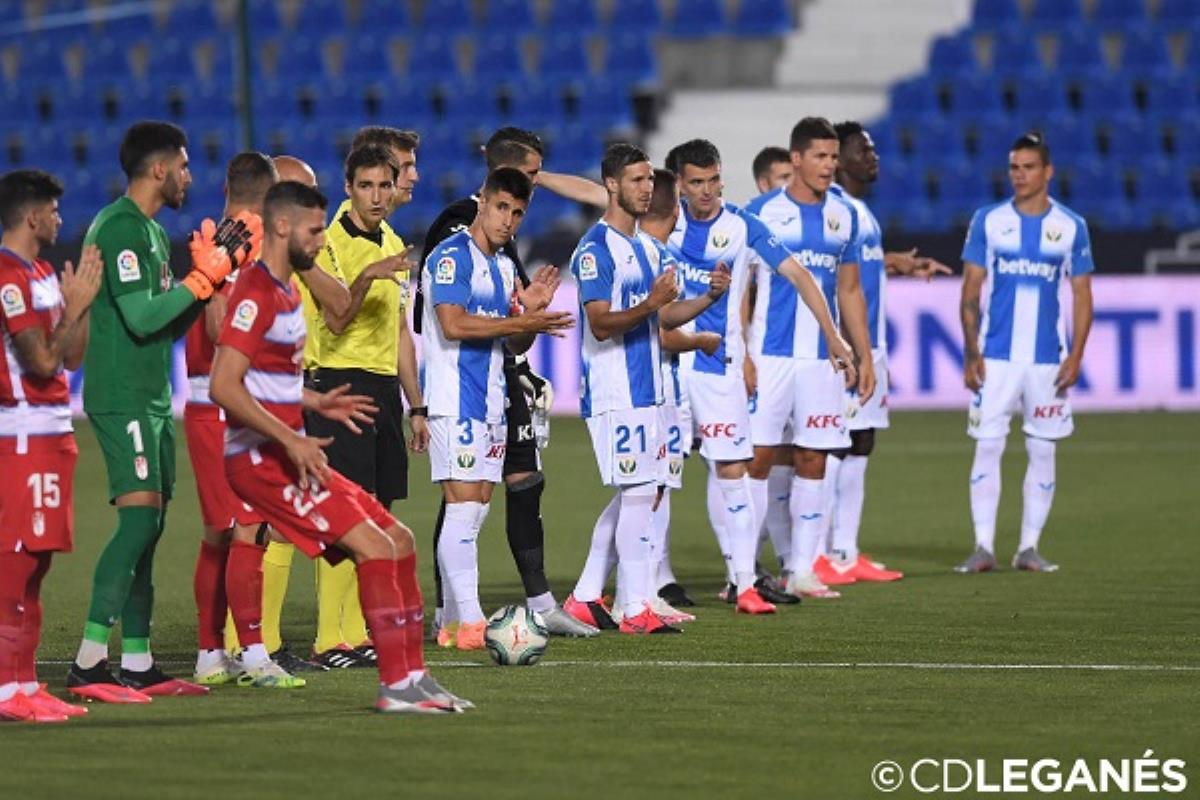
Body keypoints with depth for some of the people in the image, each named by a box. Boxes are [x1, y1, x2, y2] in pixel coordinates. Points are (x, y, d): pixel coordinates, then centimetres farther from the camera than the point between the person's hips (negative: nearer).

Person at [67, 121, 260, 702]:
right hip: (122, 398, -10)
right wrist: (203, 278, -13)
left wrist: (210, 268, 9)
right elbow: (141, 317, -22)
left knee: (147, 526, 9)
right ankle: (89, 663, -18)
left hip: (152, 399, 10)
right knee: (140, 517, -17)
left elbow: (171, 322, 20)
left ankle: (137, 664, 12)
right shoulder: (120, 228, -14)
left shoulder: (151, 230, 18)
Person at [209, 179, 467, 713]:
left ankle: (412, 674, 14)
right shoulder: (256, 293, -14)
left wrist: (315, 403, 20)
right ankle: (396, 684, -13)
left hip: (289, 452, 10)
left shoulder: (286, 291, 18)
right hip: (260, 458, -10)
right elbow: (223, 385, -23)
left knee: (399, 540, 9)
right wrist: (291, 440, -25)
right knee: (375, 545, -17)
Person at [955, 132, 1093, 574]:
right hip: (996, 355, -1)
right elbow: (970, 290, 4)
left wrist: (1076, 355, -4)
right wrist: (971, 352, -4)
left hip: (1048, 360, 1)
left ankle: (1029, 547, 10)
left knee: (1042, 451, 3)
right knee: (987, 446, -4)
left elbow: (1082, 296, 6)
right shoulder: (988, 220, 3)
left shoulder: (1072, 227, 4)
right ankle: (983, 546, -1)